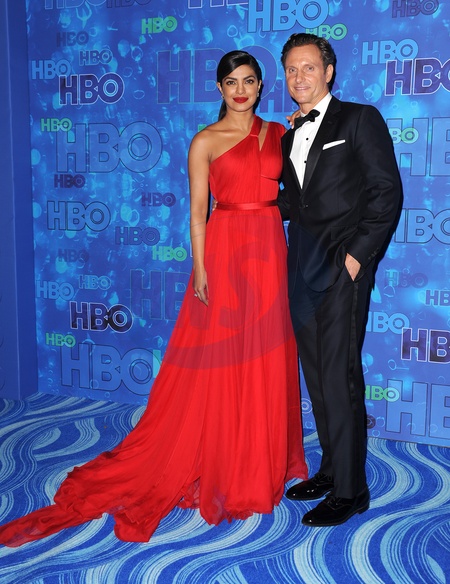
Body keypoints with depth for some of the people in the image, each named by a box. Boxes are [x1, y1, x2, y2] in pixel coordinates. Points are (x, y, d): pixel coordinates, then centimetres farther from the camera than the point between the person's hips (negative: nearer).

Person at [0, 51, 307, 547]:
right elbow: (197, 210, -3)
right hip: (225, 250, -4)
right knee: (219, 362, 1)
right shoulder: (206, 141, 2)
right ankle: (217, 467, 17)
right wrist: (200, 268, -11)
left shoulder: (279, 133, 14)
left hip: (270, 251, 4)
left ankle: (263, 464, 25)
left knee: (267, 361, 9)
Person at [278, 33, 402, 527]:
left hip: (342, 264, -6)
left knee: (340, 376, -6)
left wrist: (359, 252, -13)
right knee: (316, 375, 10)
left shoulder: (360, 119, 1)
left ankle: (349, 490, 4)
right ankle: (330, 469, 23)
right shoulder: (289, 137, 20)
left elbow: (387, 191, -6)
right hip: (302, 265, 7)